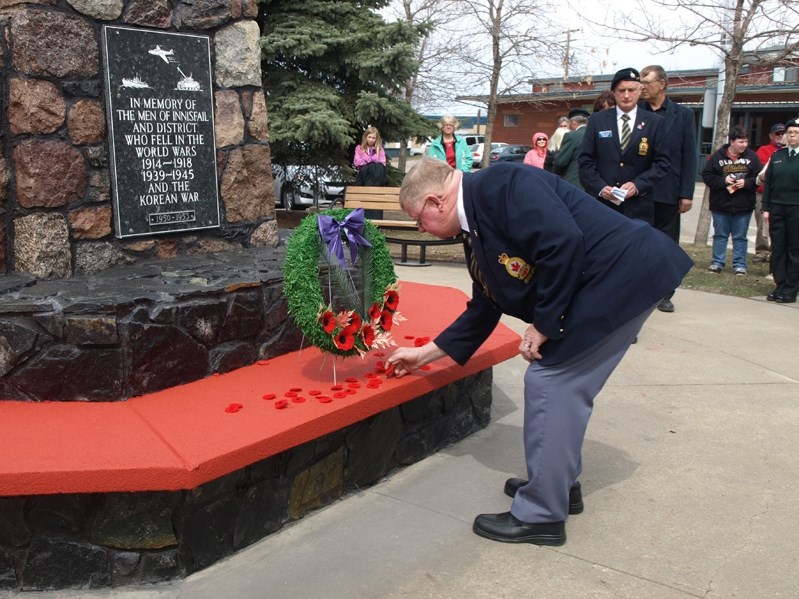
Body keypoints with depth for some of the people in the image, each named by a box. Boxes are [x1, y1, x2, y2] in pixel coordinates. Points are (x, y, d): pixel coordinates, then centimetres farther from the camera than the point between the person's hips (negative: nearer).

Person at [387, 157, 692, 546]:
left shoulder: (501, 185, -16)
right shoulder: (477, 228, 13)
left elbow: (564, 245, -26)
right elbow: (483, 309, 21)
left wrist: (543, 324, -16)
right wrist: (425, 353, 25)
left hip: (624, 273, -9)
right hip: (600, 287, 9)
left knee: (549, 379, -6)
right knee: (563, 385, 16)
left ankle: (540, 515, 5)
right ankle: (558, 484, 34)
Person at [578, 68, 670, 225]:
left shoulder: (654, 122, 6)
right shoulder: (597, 120, 7)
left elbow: (662, 163, 3)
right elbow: (585, 160, 4)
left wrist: (638, 185, -12)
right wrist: (600, 187, -12)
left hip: (639, 207, 0)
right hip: (601, 203, 0)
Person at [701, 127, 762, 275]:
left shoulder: (752, 157, 1)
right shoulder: (717, 156, -2)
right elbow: (706, 176, -4)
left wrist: (746, 183, -14)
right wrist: (723, 181, -16)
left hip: (744, 206, 1)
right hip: (720, 204, 0)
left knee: (740, 237, 7)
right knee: (720, 235, 9)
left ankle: (740, 265, 14)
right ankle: (717, 263, 17)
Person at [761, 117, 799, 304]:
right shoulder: (776, 156, 10)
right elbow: (767, 183, 9)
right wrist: (765, 208, 2)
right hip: (776, 208, 3)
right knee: (777, 248, 5)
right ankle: (780, 286, 13)